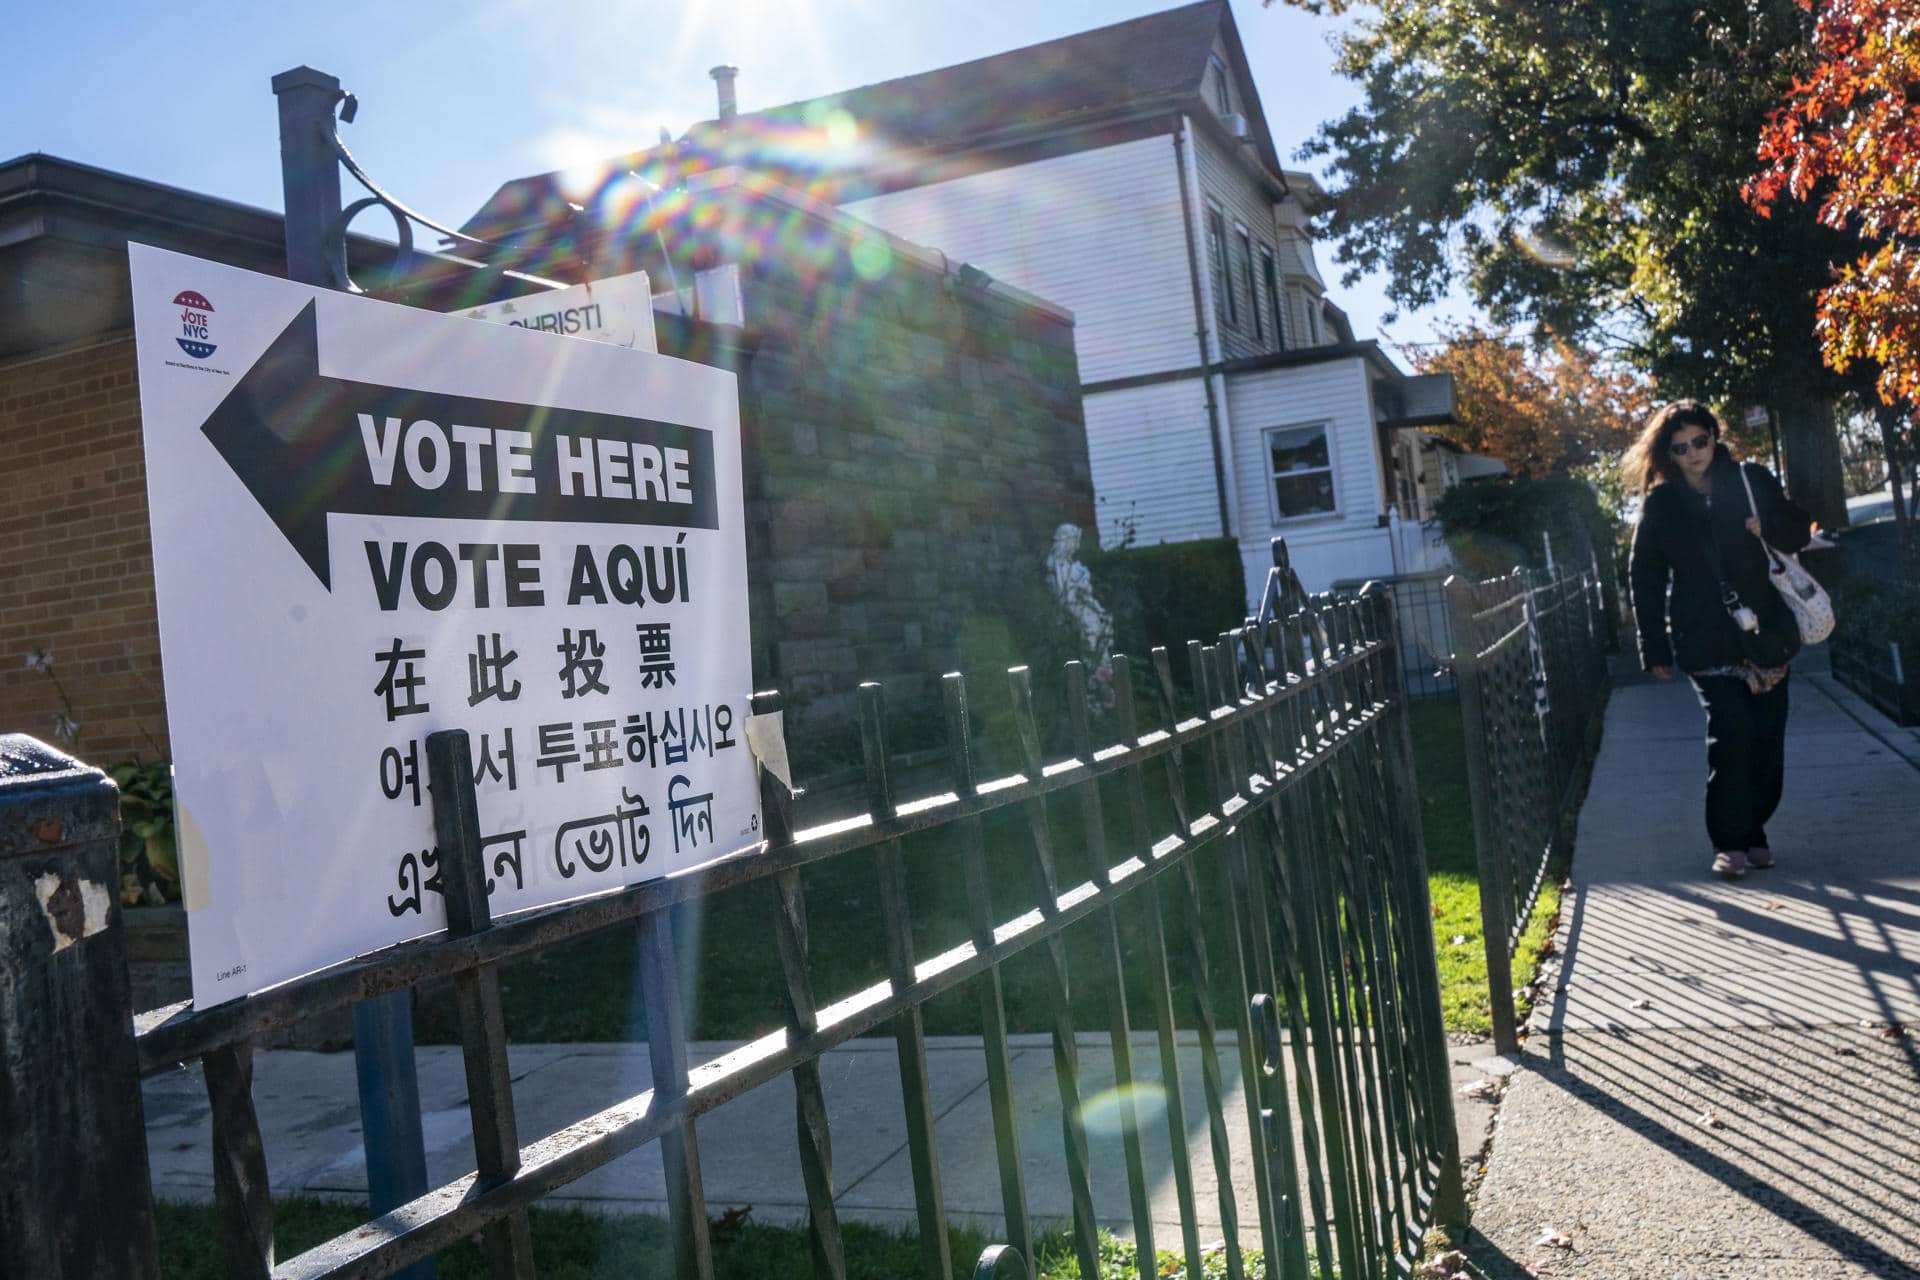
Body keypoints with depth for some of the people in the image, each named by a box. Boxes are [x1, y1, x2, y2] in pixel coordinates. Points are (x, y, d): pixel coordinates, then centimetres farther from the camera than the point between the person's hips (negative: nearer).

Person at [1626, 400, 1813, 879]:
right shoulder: (1660, 503, 1)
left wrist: (1768, 526, -11)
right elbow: (1645, 577, 4)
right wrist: (1655, 649, 1)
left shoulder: (1751, 480, 5)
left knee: (1767, 735, 3)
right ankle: (1728, 842, -5)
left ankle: (1754, 832, 20)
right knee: (1731, 730, -16)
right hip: (1705, 639, -2)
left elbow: (1799, 532, 13)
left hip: (1766, 631, 2)